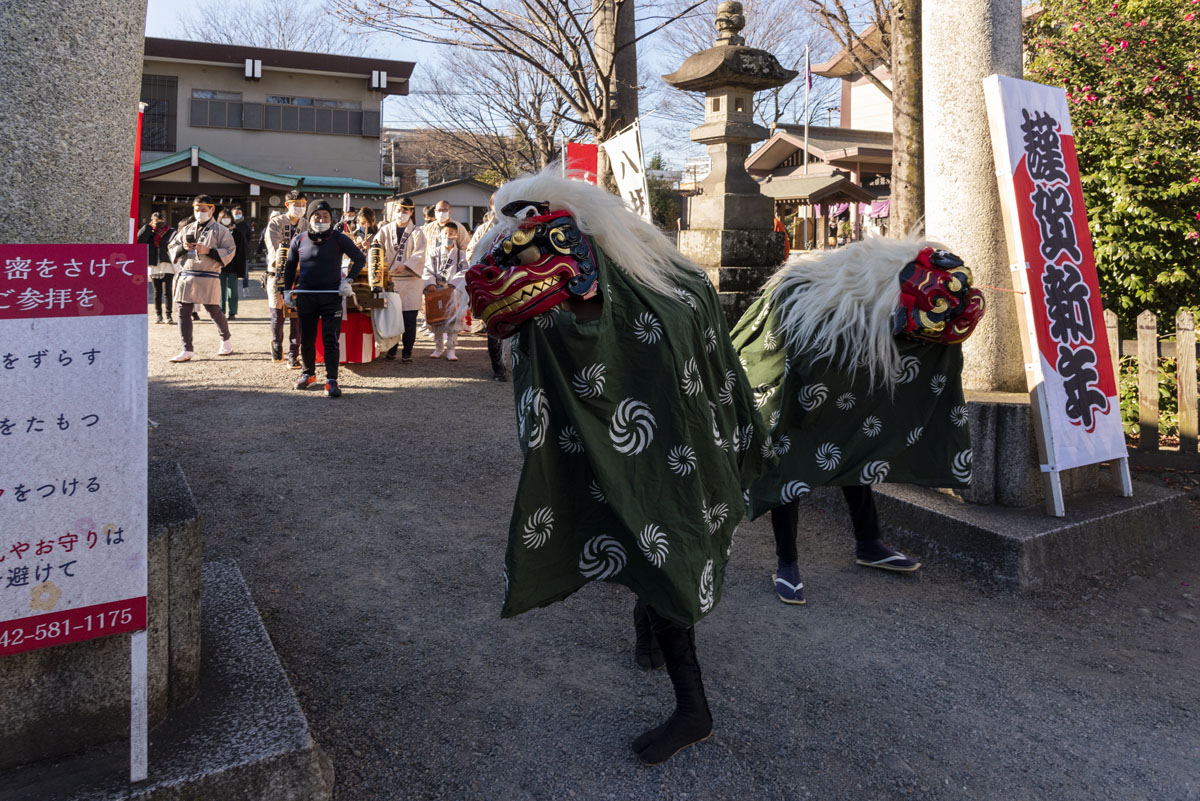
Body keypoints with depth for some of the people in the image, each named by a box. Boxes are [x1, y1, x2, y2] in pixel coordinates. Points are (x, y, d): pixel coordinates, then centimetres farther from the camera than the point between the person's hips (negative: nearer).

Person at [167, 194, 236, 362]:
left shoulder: (220, 230, 3)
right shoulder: (187, 229, 17)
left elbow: (229, 252, -5)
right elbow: (172, 247, 18)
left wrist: (209, 251, -16)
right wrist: (183, 247, -3)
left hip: (208, 278, -4)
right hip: (185, 276, 5)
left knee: (213, 310, 3)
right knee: (183, 311, -1)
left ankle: (226, 340, 29)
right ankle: (187, 350, 2)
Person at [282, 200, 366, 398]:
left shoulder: (339, 239, -3)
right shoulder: (299, 240, 4)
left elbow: (360, 259, 7)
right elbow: (290, 265, 17)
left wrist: (348, 280, -2)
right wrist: (287, 290, 12)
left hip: (331, 296, -3)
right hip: (305, 296, 3)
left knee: (331, 340, -8)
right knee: (306, 339, 12)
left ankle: (331, 381, -8)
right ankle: (308, 374, 32)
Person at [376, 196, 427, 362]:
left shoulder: (417, 232, 4)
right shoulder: (386, 230, 12)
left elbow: (419, 255, -8)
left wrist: (405, 266, -23)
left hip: (410, 280, -2)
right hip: (390, 279, 2)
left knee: (409, 317, -2)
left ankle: (407, 351, 5)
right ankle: (391, 349, 13)